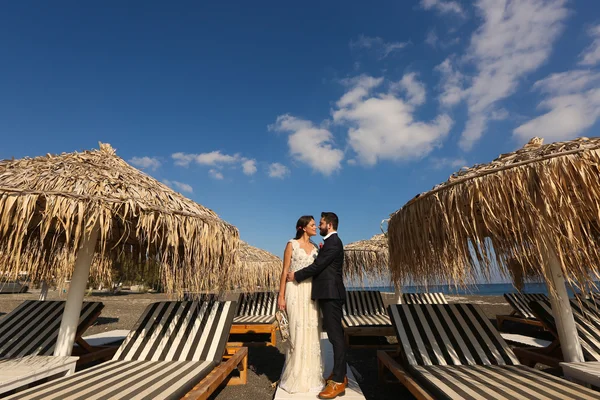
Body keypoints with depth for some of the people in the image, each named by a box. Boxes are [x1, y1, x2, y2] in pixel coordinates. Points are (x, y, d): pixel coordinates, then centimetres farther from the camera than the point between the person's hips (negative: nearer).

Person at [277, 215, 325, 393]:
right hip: (296, 291, -5)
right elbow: (285, 271, -6)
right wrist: (281, 296, -9)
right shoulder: (292, 244, -4)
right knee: (297, 331, -1)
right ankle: (296, 375, 18)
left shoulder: (315, 247, 12)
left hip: (311, 292, 5)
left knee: (312, 331, 8)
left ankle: (310, 375, 24)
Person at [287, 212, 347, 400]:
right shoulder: (331, 242, 17)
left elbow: (318, 266, -17)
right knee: (335, 334, 15)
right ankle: (339, 374, 26)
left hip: (331, 294, -10)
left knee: (335, 335, -5)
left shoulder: (333, 243, -14)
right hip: (329, 293, 10)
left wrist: (296, 275, -8)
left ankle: (338, 382, 2)